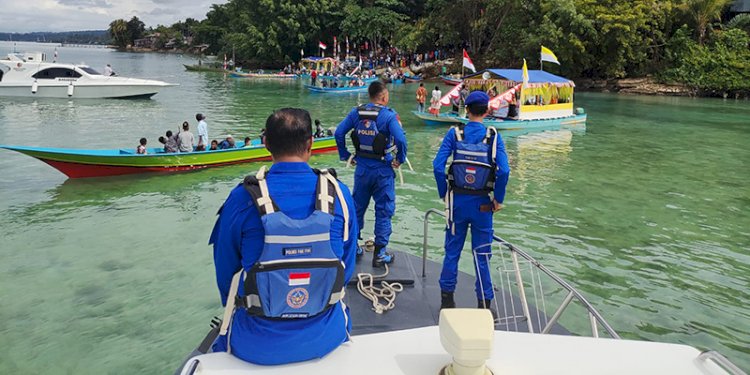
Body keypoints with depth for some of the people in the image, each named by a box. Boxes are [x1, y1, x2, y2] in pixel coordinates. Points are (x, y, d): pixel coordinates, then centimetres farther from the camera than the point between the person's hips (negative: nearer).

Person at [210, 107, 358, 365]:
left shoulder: (242, 199, -15)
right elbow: (346, 268, 2)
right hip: (326, 338, 2)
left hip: (257, 344, -1)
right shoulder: (339, 194, -10)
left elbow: (225, 272, -2)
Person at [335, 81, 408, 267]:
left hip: (361, 168, 5)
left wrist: (345, 155, 8)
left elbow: (339, 132, 0)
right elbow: (401, 139, -24)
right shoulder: (389, 115, -14)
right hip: (383, 170, -4)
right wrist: (400, 159, -8)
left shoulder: (356, 112, 1)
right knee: (384, 211, 7)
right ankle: (380, 254, 11)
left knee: (357, 207, 19)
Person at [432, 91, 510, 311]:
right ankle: (484, 302, 19)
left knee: (452, 251, 14)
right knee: (482, 254, 11)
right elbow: (504, 171, -15)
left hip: (458, 200, 1)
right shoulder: (493, 136, -5)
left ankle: (447, 299, 23)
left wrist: (444, 193, 1)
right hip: (483, 203, -1)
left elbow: (438, 166, -11)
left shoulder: (454, 134, -3)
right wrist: (498, 199, -3)